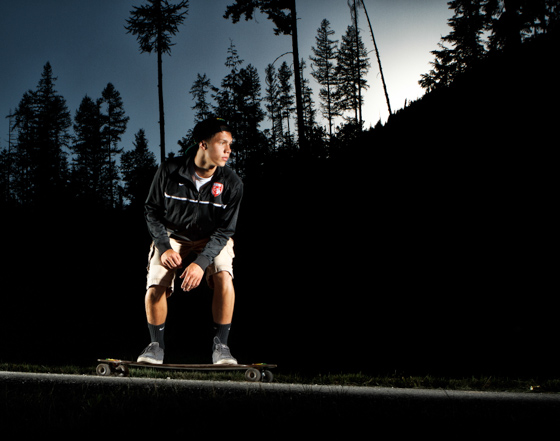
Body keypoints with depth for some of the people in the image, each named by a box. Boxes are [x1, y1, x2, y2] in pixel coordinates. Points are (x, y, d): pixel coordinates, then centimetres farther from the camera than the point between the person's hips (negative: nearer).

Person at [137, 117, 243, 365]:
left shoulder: (232, 184, -20)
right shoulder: (169, 171, -21)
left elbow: (224, 230, -18)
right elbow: (152, 210, -8)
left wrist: (202, 262, -31)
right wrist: (164, 248, -20)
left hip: (212, 239, 0)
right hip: (172, 235, 0)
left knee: (224, 279, -27)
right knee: (155, 287, -17)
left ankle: (221, 345, -11)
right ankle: (156, 344, 7)